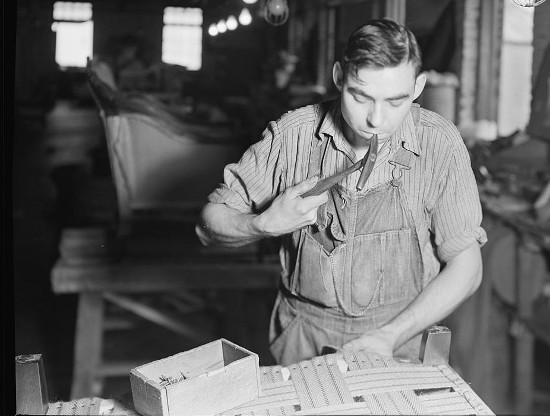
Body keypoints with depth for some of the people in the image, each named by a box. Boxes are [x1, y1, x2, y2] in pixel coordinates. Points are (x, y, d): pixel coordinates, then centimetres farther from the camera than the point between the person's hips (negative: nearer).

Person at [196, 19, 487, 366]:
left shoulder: (440, 144, -8)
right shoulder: (292, 134, -6)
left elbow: (465, 267, -3)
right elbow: (211, 222, 2)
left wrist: (390, 337, -13)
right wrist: (265, 224, -18)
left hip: (401, 337, -1)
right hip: (303, 336, 1)